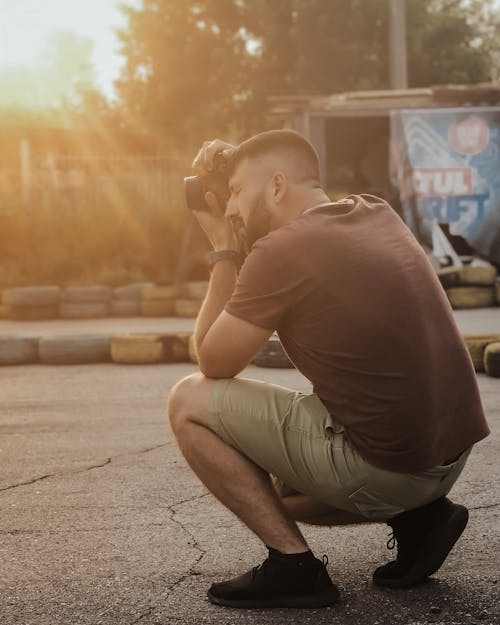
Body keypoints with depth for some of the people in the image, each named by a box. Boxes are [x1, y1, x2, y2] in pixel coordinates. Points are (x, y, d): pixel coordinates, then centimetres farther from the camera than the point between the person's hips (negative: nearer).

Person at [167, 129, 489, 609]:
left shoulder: (280, 252, -16)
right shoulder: (376, 214, 8)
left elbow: (214, 363, -3)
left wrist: (222, 250, 5)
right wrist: (238, 165, 16)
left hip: (382, 464, -9)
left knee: (190, 402, 1)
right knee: (273, 487, 30)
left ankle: (293, 565, -1)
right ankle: (416, 515, 12)